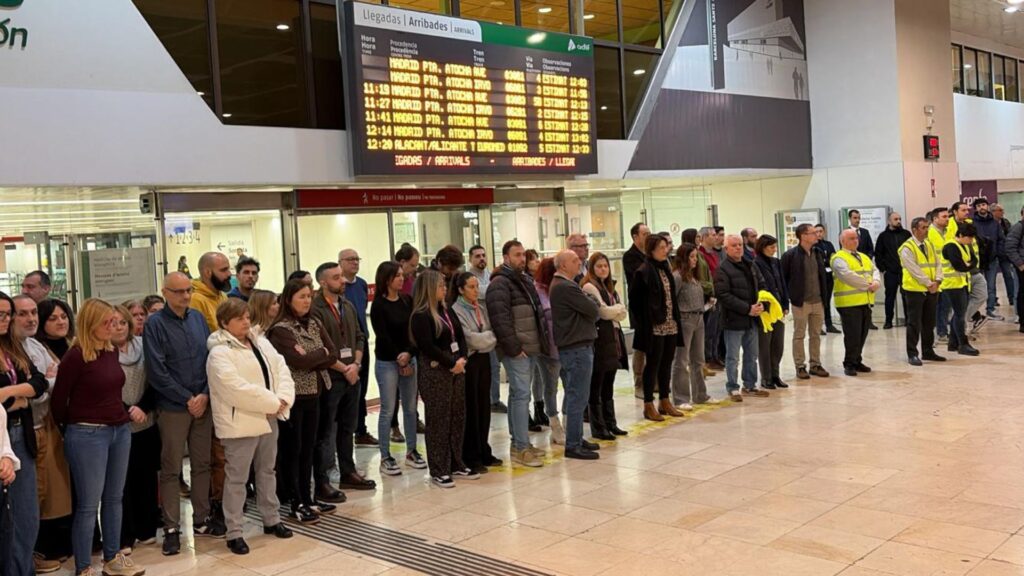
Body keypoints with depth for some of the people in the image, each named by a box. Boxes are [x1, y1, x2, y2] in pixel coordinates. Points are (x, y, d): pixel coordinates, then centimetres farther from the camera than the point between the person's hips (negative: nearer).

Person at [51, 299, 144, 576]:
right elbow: (58, 402, -6)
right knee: (88, 504, 1)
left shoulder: (112, 352, 7)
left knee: (114, 498, 15)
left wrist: (127, 412, 8)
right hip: (88, 435, -7)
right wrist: (73, 426, 5)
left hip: (120, 430, 7)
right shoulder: (75, 356, -13)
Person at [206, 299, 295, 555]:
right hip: (240, 423, -8)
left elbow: (281, 370, 4)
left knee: (267, 471, 20)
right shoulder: (219, 353, -15)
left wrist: (283, 400, -14)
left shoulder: (261, 343, 9)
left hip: (268, 418, 8)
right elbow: (237, 389, -24)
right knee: (237, 478, 1)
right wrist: (273, 403, -20)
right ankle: (234, 532, 10)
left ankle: (271, 519, 34)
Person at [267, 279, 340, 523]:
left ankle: (307, 498, 23)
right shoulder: (280, 329, -12)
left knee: (308, 448, 13)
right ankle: (296, 503, 11)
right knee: (291, 450, 3)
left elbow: (333, 353, 2)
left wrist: (312, 359, -12)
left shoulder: (314, 323, 9)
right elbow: (299, 360, -23)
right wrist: (322, 353, -8)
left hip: (313, 394, 7)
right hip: (292, 396, -7)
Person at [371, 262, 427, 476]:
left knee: (410, 407, 9)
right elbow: (383, 337, -10)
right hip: (387, 362, -5)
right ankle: (385, 458, 5)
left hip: (409, 359, 5)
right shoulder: (379, 305, -8)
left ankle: (411, 451, 20)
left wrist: (409, 354, -13)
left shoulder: (408, 300, 6)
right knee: (388, 410, -2)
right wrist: (400, 360, -9)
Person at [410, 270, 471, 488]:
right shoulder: (420, 316, -12)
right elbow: (428, 347, -18)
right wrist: (451, 363, -14)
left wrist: (462, 359, -4)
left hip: (456, 369, 8)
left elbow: (459, 336, 12)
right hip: (434, 372, -8)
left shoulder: (446, 310, 13)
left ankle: (456, 464, 22)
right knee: (438, 420, -3)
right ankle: (438, 471, 5)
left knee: (458, 417, 11)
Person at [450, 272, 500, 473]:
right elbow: (469, 338, -18)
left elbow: (489, 331, 11)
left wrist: (488, 339, -11)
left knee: (484, 406, 11)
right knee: (470, 409, 0)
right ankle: (471, 457, 10)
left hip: (483, 359, 6)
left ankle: (483, 452, 23)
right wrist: (493, 336, -8)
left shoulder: (482, 307, 9)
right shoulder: (456, 310, -12)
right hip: (468, 361, -6)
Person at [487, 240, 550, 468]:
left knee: (518, 394, 13)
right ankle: (521, 448, -7)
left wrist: (542, 342, 17)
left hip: (531, 348, 9)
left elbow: (537, 312, 25)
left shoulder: (526, 281, 18)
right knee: (521, 395, -10)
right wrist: (514, 348, -20)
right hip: (516, 351, -9)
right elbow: (500, 320, -19)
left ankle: (518, 443, 20)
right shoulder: (500, 284, -12)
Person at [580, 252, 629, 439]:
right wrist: (617, 309, 1)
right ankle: (598, 428, 4)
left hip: (613, 339, 8)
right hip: (599, 340, -8)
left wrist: (612, 311, -6)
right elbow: (603, 311, -15)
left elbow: (623, 313, 12)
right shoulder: (589, 287, -8)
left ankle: (610, 423, 22)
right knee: (596, 386, -1)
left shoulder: (610, 287, 19)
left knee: (608, 386, 14)